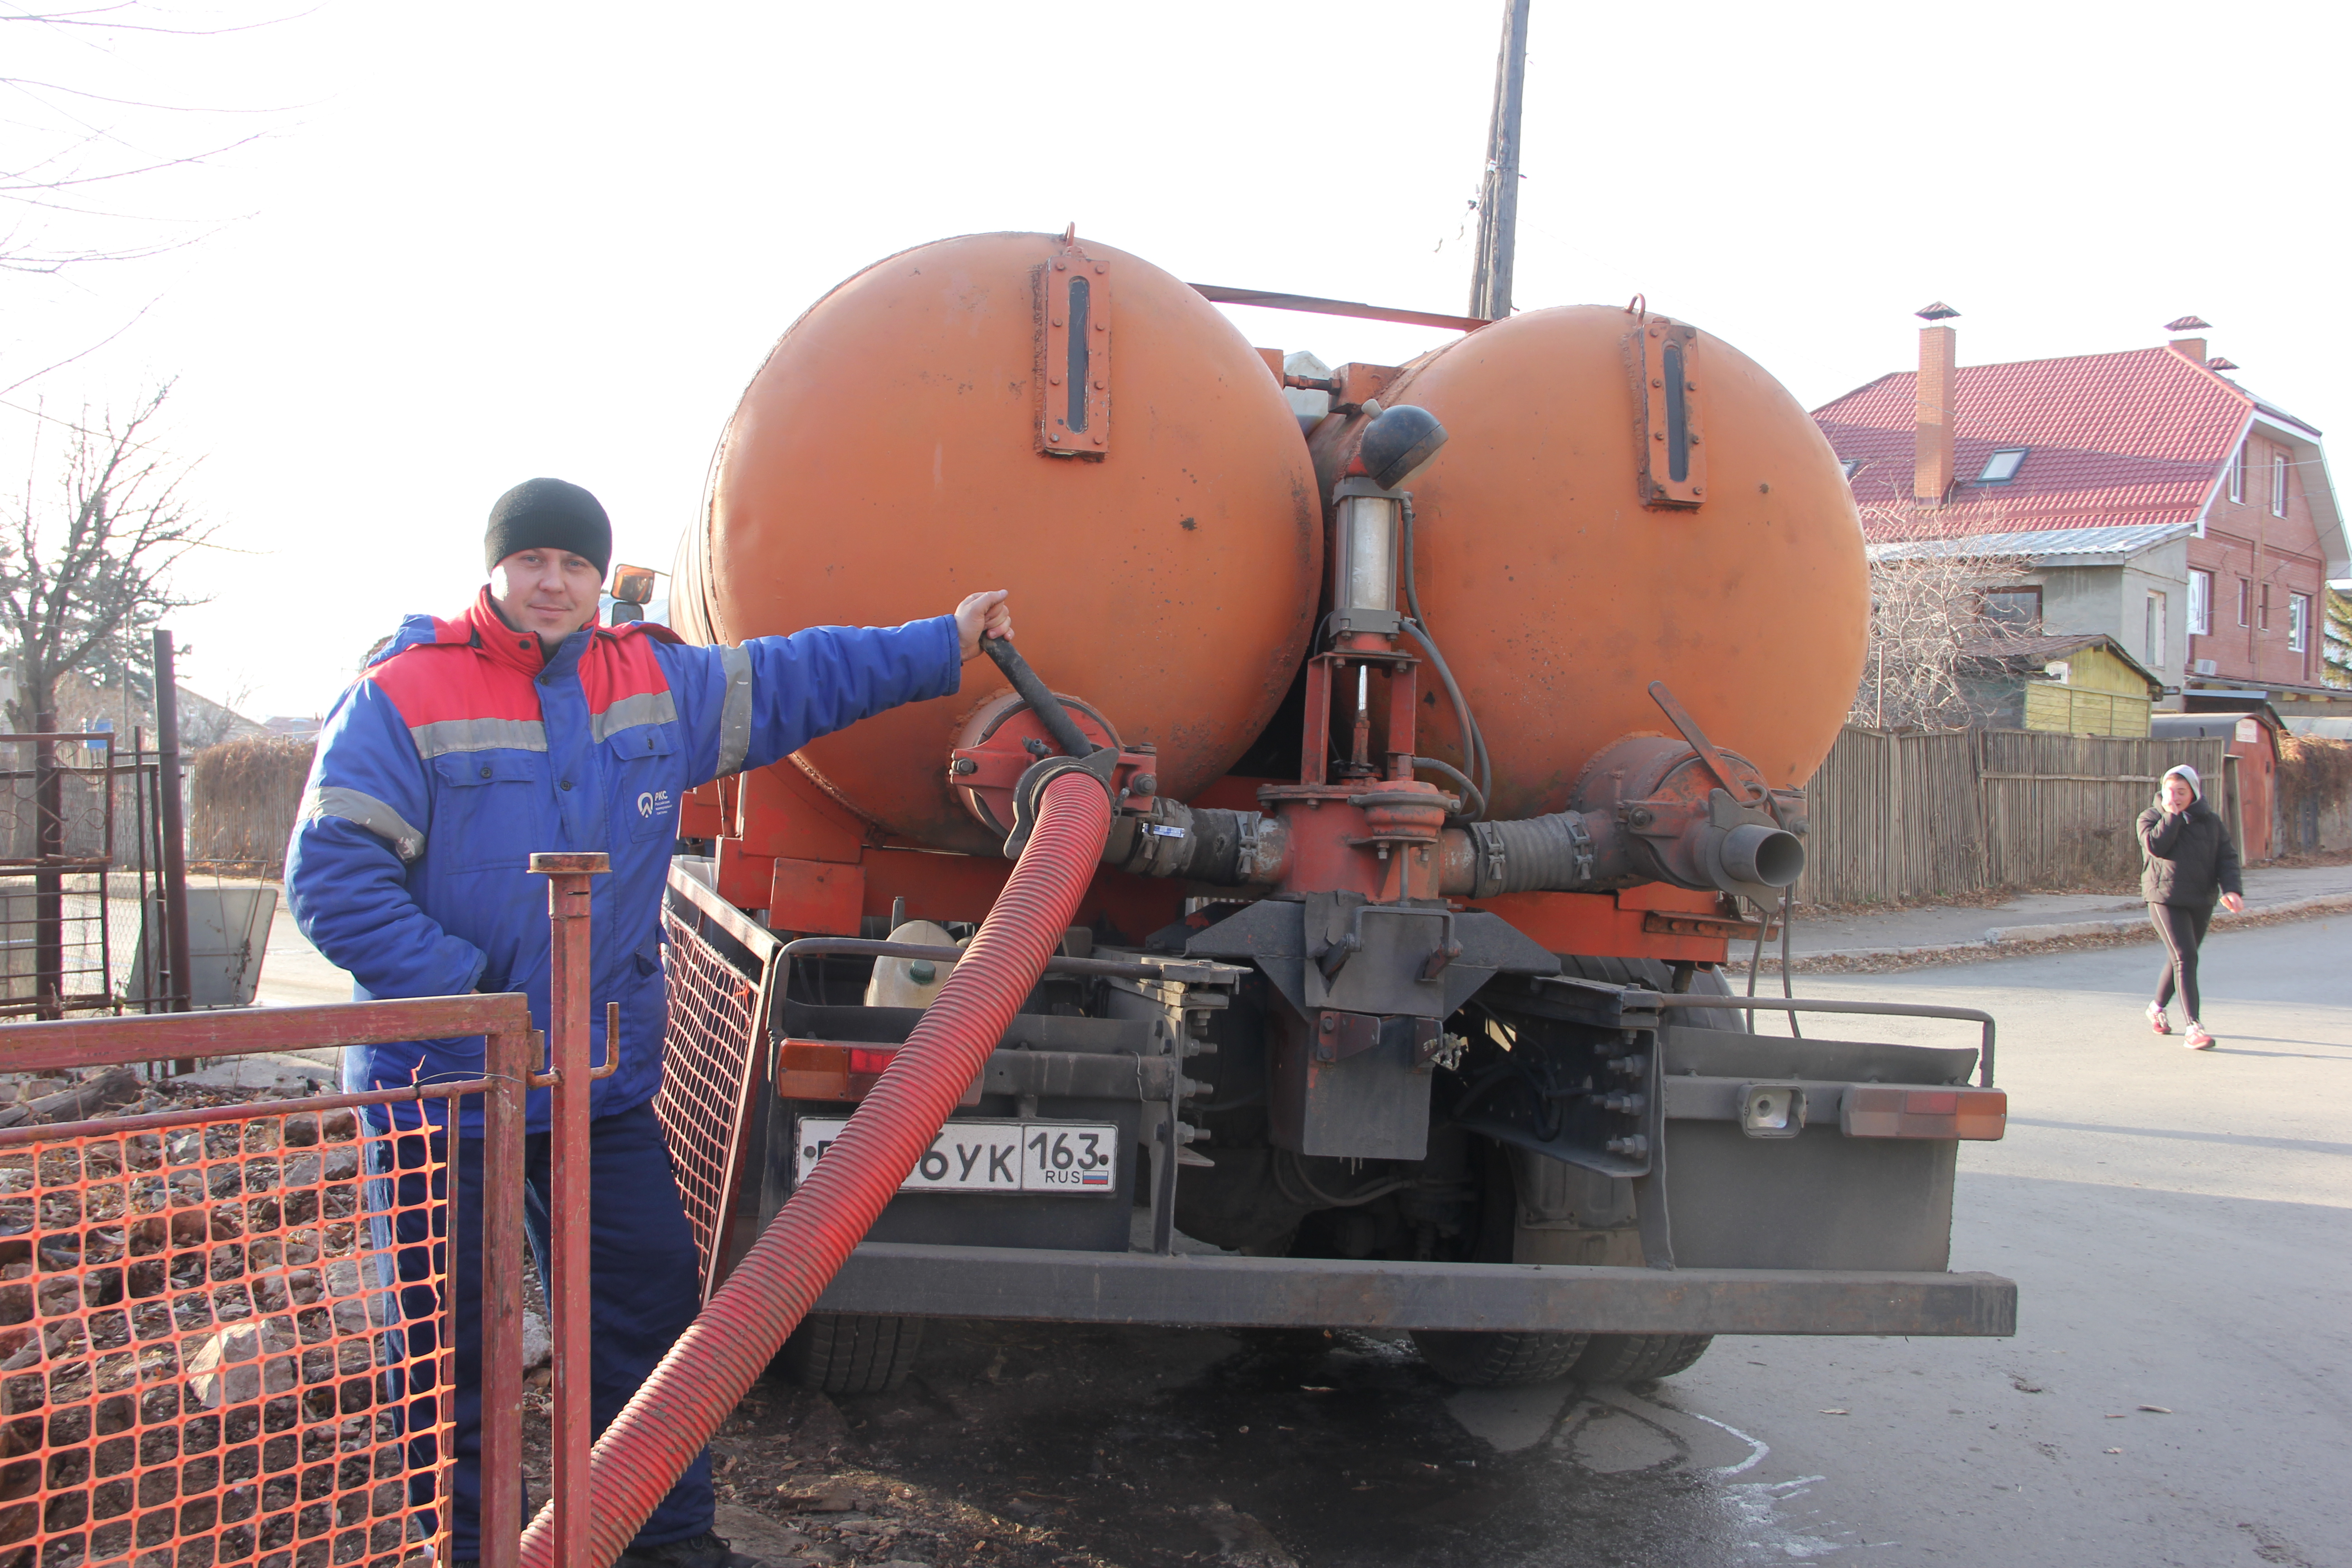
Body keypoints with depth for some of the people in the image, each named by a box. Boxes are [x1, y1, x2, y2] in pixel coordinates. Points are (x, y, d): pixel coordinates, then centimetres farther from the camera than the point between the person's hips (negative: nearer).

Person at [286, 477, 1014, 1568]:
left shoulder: (662, 686, 6)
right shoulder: (402, 697, -10)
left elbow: (791, 680, 17)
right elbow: (331, 873, -15)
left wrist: (944, 646, 18)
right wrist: (458, 990, -20)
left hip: (607, 1083, 5)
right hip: (444, 1090, -4)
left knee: (651, 1303, 11)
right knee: (451, 1336, 6)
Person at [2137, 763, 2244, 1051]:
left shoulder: (2211, 822, 8)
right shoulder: (2150, 818, 1)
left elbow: (2227, 858, 3)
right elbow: (2156, 846, -18)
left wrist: (2231, 889, -11)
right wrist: (2172, 815, -15)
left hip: (2202, 901, 4)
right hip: (2165, 897, -4)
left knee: (2179, 959, 15)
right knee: (2184, 957, -15)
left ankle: (2158, 1007, 39)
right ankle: (2195, 1026, -18)